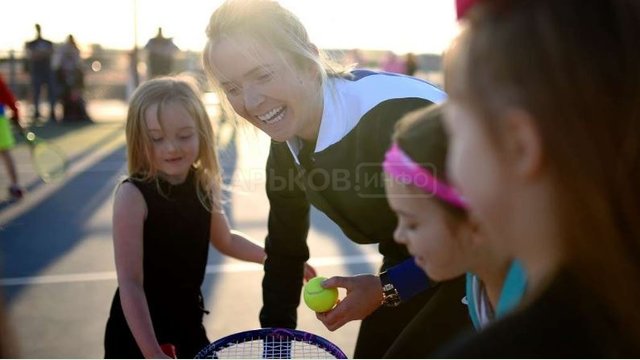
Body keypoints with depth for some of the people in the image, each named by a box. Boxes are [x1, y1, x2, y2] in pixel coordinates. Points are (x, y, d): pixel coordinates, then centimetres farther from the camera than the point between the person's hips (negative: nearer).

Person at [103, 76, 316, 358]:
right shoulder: (133, 196, -23)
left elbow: (226, 241, 14)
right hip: (138, 327, -5)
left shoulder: (205, 185, -6)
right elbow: (130, 283, -23)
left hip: (186, 314, 6)